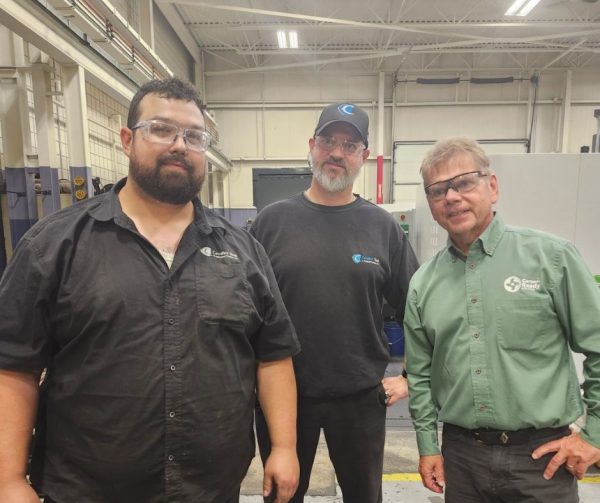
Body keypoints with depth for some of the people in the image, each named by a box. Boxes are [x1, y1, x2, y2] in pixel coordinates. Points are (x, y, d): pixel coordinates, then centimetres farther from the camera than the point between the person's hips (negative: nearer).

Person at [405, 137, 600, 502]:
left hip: (543, 454, -2)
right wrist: (428, 446, 7)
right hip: (461, 454, 3)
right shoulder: (423, 283, 0)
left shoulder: (551, 257, -9)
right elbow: (420, 374, 6)